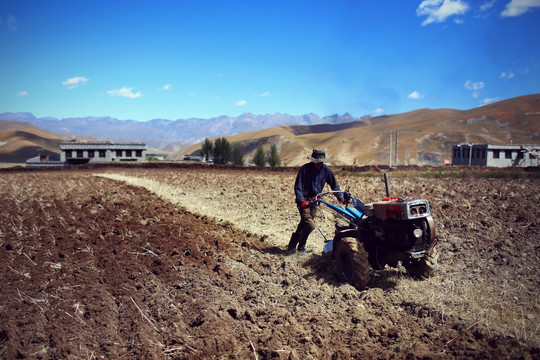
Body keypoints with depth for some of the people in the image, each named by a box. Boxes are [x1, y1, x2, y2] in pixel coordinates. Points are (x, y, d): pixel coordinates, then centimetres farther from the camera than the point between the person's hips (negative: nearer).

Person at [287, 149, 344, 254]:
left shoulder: (325, 169, 0)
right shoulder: (305, 169, -14)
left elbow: (334, 185, 11)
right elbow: (297, 187, -12)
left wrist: (341, 197, 0)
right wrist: (302, 201, -24)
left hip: (314, 201, 5)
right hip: (304, 201, -5)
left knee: (303, 225, 9)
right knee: (310, 225, -17)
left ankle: (292, 245, 23)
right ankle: (301, 246, 5)